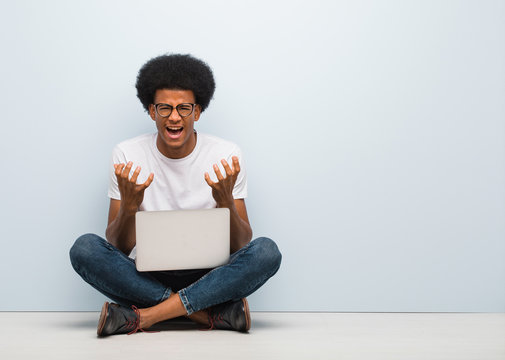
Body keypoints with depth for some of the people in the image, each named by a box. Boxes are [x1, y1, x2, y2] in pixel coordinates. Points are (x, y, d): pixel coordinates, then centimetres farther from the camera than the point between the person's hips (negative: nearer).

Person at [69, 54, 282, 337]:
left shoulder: (227, 155, -2)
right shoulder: (127, 155, -1)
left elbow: (242, 247, -3)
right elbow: (119, 248, -2)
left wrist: (226, 202, -22)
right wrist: (129, 206, -22)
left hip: (207, 277, 0)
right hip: (147, 276, 1)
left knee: (267, 252, -28)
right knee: (84, 248, -26)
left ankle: (143, 316, -26)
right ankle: (214, 312, -26)